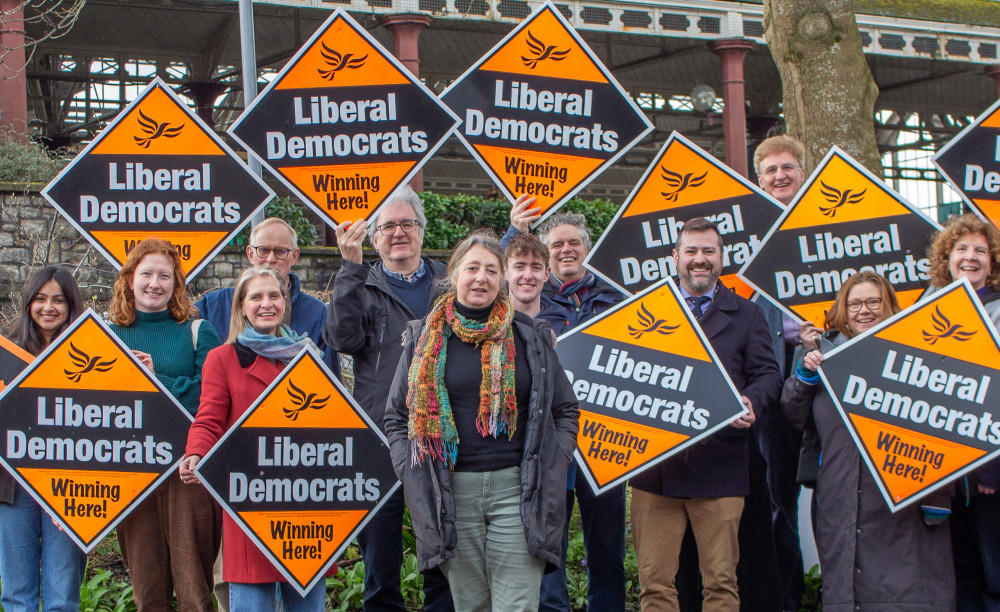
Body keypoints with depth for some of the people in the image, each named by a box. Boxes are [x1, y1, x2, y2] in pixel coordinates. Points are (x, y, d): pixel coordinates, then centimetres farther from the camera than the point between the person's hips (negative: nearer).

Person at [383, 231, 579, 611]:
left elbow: (566, 409, 12)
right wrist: (411, 473, 2)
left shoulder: (529, 337, 8)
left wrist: (551, 466, 1)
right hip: (452, 491, 1)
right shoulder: (425, 338, 8)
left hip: (516, 489, -1)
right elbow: (396, 415, 13)